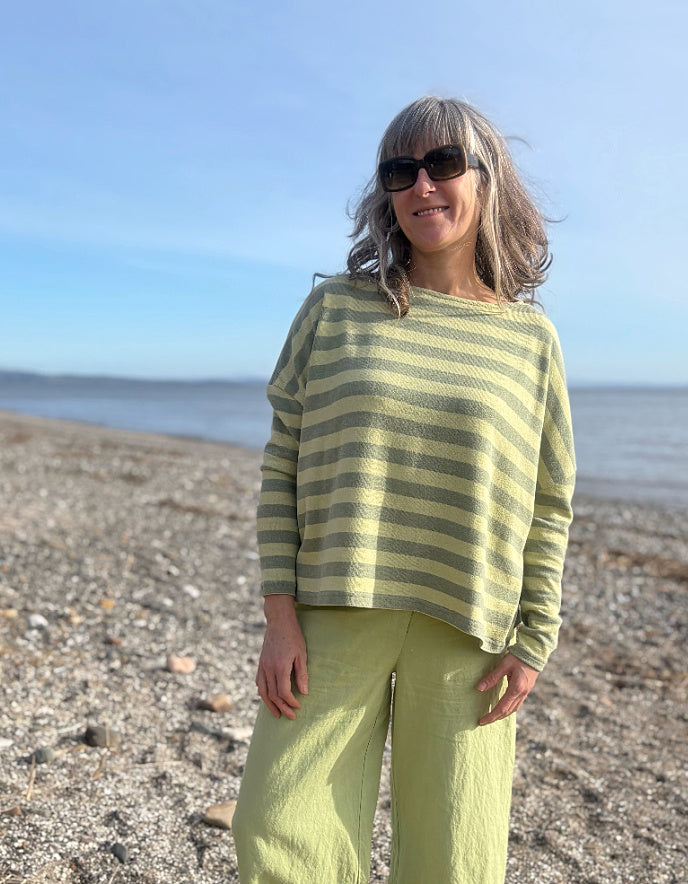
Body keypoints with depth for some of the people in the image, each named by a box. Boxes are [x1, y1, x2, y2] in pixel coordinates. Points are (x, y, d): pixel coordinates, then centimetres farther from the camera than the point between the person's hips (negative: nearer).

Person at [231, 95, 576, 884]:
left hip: (465, 636, 1)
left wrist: (533, 640, 1)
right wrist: (281, 614, -5)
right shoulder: (335, 308, 2)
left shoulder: (529, 338, 4)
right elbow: (283, 464, 1)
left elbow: (549, 507, 7)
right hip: (335, 613, 0)